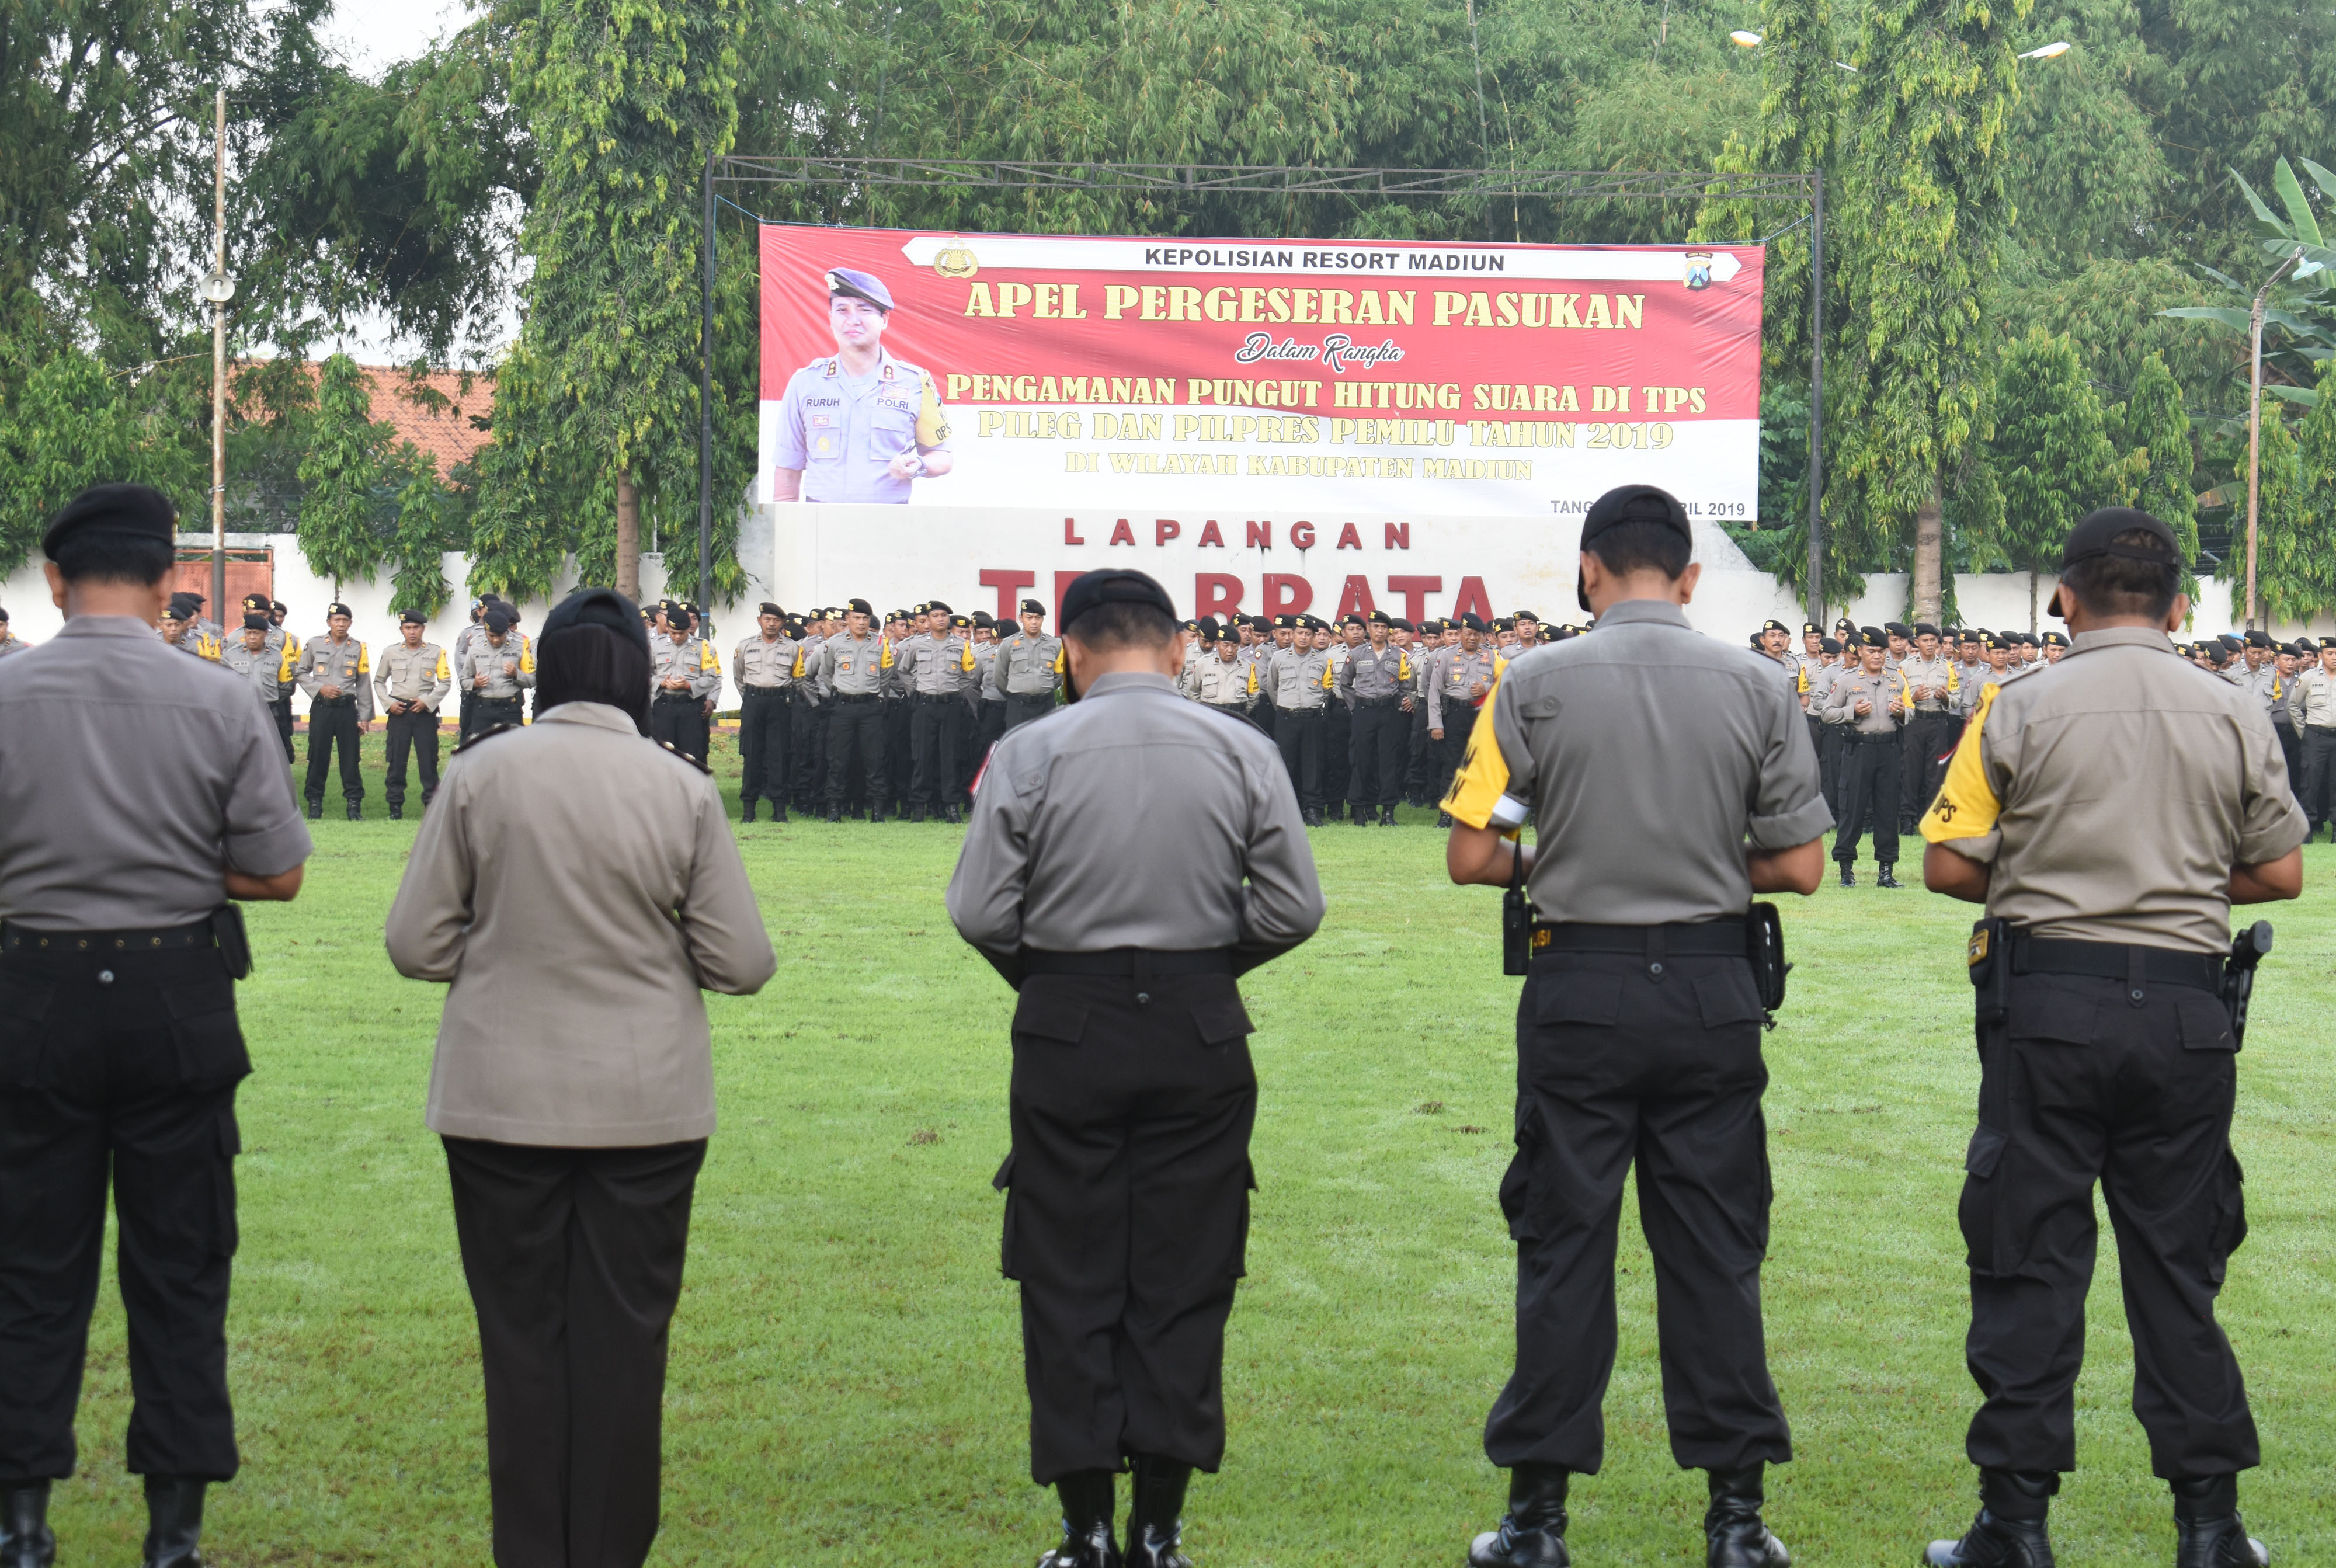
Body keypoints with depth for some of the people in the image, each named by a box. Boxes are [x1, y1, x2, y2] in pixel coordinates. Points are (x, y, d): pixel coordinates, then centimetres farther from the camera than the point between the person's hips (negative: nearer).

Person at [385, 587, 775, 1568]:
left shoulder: (481, 771, -6)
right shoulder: (683, 789, -6)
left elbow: (416, 944, -4)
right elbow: (742, 963, -4)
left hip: (502, 1099, 0)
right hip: (647, 1103, 0)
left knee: (521, 1338, 8)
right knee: (624, 1338, 7)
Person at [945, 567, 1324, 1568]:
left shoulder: (1029, 754, -5)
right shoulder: (1242, 752, -1)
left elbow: (979, 910, -7)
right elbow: (1293, 908, -1)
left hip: (1067, 1033, -1)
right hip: (1200, 1034, 1)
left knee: (1069, 1282, 8)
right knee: (1184, 1280, 8)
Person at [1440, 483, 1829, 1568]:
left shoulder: (1536, 685, -6)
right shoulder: (1755, 686, -1)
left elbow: (1470, 857, -6)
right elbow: (1800, 868, 1)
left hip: (1579, 990, -1)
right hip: (1712, 990, 1)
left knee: (1564, 1245, 6)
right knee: (1713, 1248, 8)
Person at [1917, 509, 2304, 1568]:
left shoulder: (2019, 712, -4)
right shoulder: (2234, 718, 3)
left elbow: (1947, 866, -4)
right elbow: (2280, 873, 7)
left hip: (2047, 1003, -2)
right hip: (2186, 1013, 2)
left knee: (2031, 1261, 4)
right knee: (2179, 1264, 10)